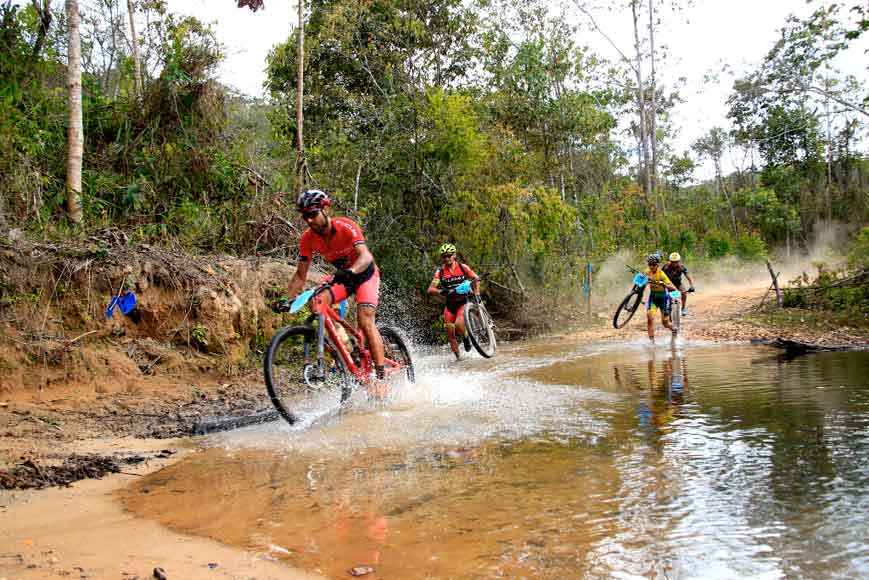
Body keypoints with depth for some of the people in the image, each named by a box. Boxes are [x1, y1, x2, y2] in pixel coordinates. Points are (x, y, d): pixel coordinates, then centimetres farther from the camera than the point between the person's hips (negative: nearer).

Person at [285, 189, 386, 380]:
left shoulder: (346, 227, -29)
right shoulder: (308, 239, -14)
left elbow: (365, 256, -42)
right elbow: (300, 275, -9)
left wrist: (350, 272, -62)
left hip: (365, 274, -5)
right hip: (342, 276, 5)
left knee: (365, 321, -22)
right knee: (318, 301, -22)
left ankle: (381, 375, -19)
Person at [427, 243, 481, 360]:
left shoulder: (462, 267, -7)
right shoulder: (440, 271, -6)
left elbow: (476, 279, 0)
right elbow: (430, 289, -12)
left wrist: (476, 293, -14)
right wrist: (442, 291, -31)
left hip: (463, 301, -2)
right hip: (450, 304, 2)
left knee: (458, 324, -28)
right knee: (450, 333, -1)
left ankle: (466, 338, 4)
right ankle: (458, 357, 15)